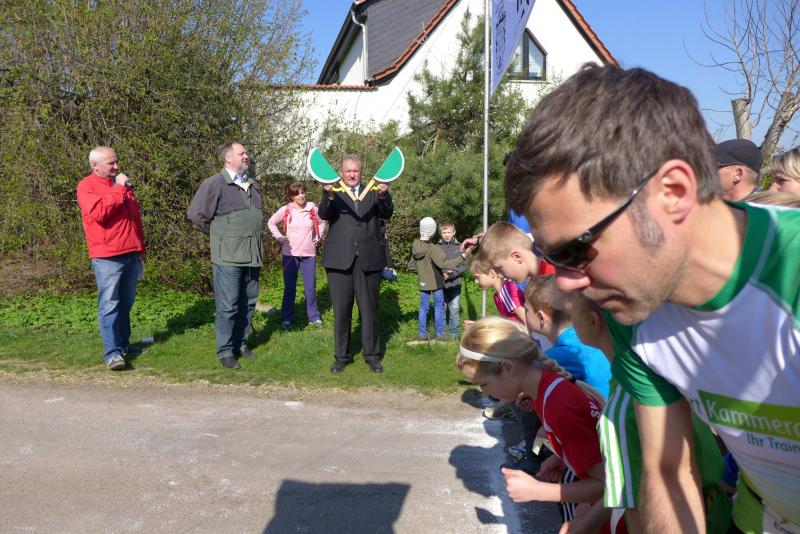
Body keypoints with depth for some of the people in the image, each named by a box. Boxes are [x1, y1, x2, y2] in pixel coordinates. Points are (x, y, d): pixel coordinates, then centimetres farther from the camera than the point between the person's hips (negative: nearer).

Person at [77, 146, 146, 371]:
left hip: (130, 254, 7)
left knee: (126, 303, 13)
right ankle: (112, 352, -6)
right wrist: (119, 190, -16)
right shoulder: (87, 186, -4)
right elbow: (99, 213, -21)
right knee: (109, 304, -7)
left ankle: (123, 343, 24)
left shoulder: (122, 184, 17)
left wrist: (140, 246, 23)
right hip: (107, 257, -7)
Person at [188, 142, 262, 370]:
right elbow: (196, 214, -7)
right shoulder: (215, 184, -8)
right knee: (228, 306, -1)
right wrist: (218, 235, 1)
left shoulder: (253, 185, 15)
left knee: (248, 303, 12)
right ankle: (225, 351, 10)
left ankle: (241, 343, 27)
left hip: (252, 256, 7)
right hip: (228, 257, -6)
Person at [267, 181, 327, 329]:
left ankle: (314, 317, 15)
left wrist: (317, 237, 8)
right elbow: (271, 223, 11)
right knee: (289, 288, 5)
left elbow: (322, 222, 17)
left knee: (310, 287, 3)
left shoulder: (312, 209, -1)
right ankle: (287, 318, 14)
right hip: (290, 254, -1)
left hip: (309, 254, 1)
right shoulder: (285, 210, -3)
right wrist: (280, 238, 2)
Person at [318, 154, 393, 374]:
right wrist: (328, 195, -30)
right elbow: (324, 215, -11)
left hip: (368, 260, 1)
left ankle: (372, 355, 18)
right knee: (341, 310, 6)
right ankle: (342, 356, 18)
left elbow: (387, 214, -4)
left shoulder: (372, 194, 13)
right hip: (340, 260, 0)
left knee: (369, 310, 6)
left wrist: (384, 195, -24)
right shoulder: (333, 195, 8)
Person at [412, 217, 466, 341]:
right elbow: (443, 264, -28)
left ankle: (422, 334, 17)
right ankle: (440, 334, 15)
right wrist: (461, 257, -24)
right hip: (436, 283, -5)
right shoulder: (433, 249, -23)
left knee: (423, 308, 13)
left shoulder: (414, 247, -4)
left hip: (423, 283, 5)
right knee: (438, 307, 9)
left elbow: (413, 264, 6)